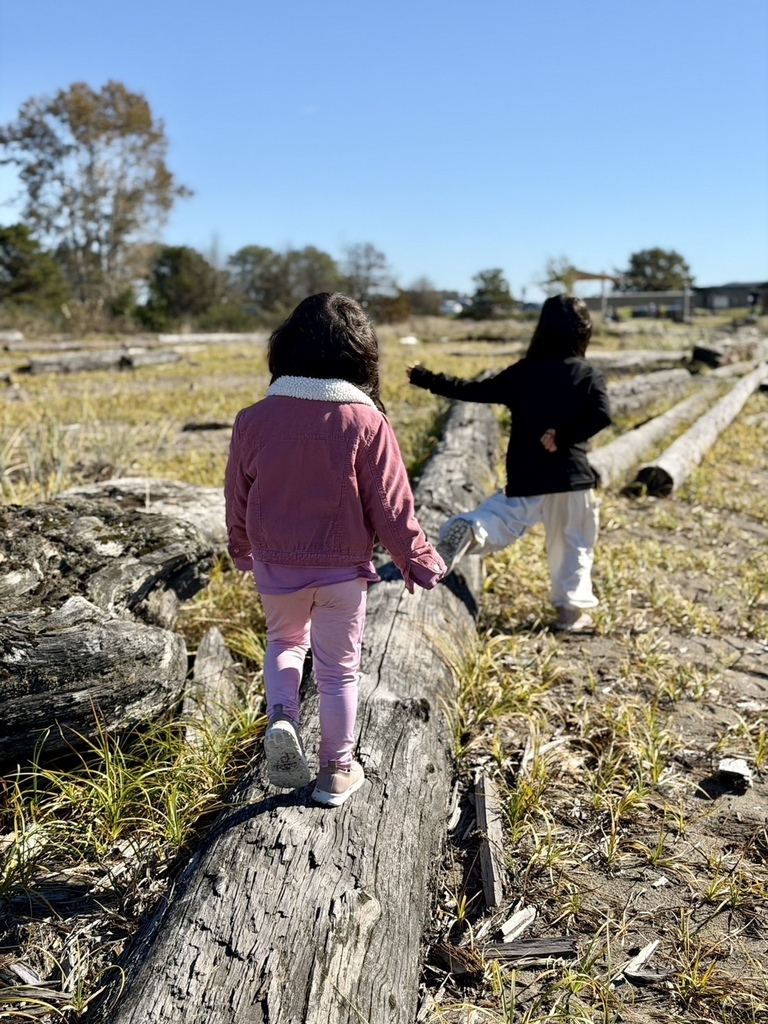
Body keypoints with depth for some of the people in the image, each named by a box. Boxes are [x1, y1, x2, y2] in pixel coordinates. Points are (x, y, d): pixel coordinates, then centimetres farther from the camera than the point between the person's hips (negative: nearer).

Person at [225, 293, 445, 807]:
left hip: (275, 565, 2)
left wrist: (245, 552, 23)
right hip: (342, 569, -2)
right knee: (338, 668, 15)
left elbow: (238, 496, 4)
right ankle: (337, 771, 26)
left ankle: (282, 717, 6)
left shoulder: (255, 419, -8)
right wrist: (419, 561, 5)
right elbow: (391, 506, -11)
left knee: (285, 641, 29)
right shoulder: (367, 423, -17)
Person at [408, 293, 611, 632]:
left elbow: (474, 391, 4)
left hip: (525, 475, 1)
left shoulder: (523, 371, 3)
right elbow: (601, 415, -18)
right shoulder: (588, 375, -2)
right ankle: (573, 610, 13)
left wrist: (426, 379, 12)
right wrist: (564, 437, -11)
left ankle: (469, 531, -20)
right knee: (573, 543, 11)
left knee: (501, 520, 13)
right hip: (570, 474, -1)